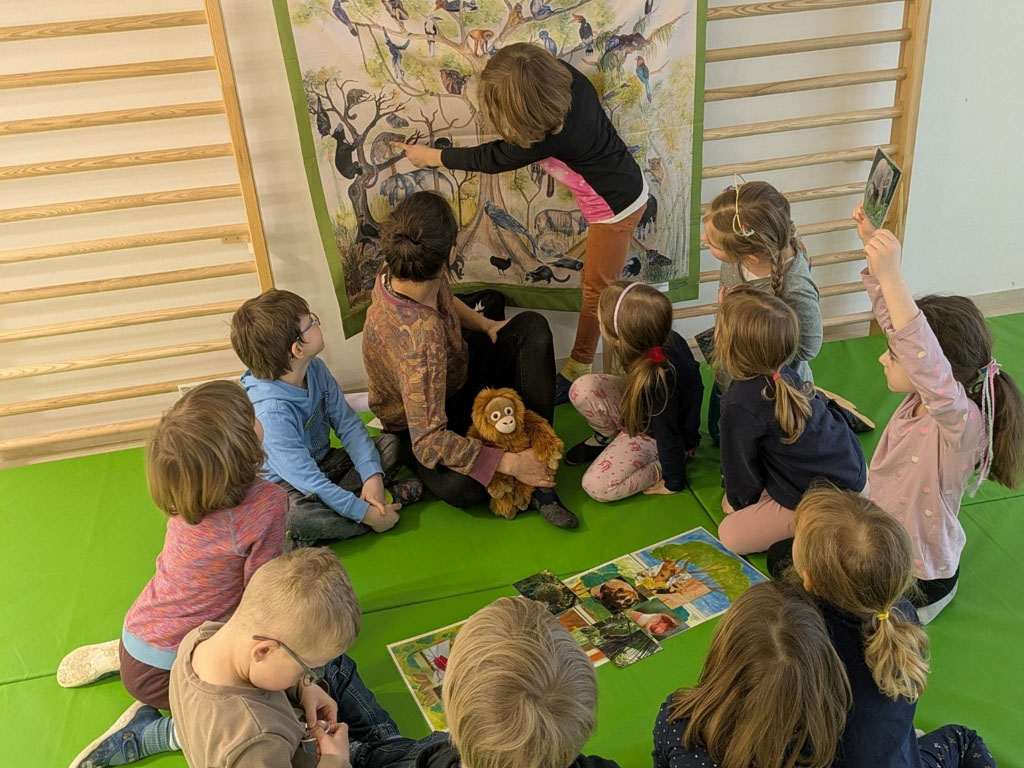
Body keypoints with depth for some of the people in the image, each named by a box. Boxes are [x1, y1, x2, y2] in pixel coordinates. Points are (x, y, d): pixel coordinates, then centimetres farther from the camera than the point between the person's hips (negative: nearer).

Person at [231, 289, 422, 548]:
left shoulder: (315, 369, -9)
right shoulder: (270, 410, -32)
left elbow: (348, 424, -6)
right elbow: (305, 479, -31)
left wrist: (372, 476, -20)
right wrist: (365, 513, -30)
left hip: (321, 464, 8)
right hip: (286, 485, -8)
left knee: (389, 445, -4)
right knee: (297, 514, -40)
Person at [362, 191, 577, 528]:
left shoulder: (396, 270, -20)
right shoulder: (419, 336, -43)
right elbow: (428, 440, -41)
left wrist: (487, 325, -3)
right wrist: (510, 463, -36)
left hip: (455, 368, 8)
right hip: (418, 420, -8)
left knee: (532, 327, -11)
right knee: (461, 487, -37)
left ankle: (540, 479, -13)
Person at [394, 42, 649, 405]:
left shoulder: (549, 137, -37)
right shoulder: (565, 76, -17)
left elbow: (492, 159, -20)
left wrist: (431, 156, -7)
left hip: (615, 208, -8)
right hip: (625, 185, 8)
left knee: (595, 289, 7)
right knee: (599, 281, 23)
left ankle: (578, 369, 23)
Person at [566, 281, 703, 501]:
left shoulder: (657, 380, -42)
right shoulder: (664, 338, -23)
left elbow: (669, 436, -28)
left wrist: (674, 483, -13)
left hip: (655, 435, -7)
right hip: (641, 411, 7)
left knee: (597, 486, -16)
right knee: (582, 390, -15)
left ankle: (661, 468, 1)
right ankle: (608, 437, 12)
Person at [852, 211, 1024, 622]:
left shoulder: (963, 423, -33)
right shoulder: (923, 397, -12)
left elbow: (927, 363, -55)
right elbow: (891, 316, -6)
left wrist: (891, 276, -62)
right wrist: (872, 243, -14)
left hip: (918, 582, -8)